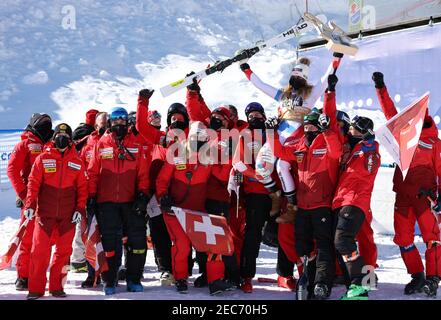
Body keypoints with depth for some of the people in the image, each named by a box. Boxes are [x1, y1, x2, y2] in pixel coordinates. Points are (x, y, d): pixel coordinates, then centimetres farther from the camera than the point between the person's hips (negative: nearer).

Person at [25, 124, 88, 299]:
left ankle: (56, 287, 14)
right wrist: (30, 204, -10)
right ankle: (36, 288, 2)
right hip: (45, 212, -2)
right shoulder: (43, 158, 4)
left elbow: (82, 187, 9)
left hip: (68, 215, 2)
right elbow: (33, 183, 1)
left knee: (63, 251, 4)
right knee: (40, 250, -5)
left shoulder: (77, 162, 8)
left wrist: (80, 209, 0)